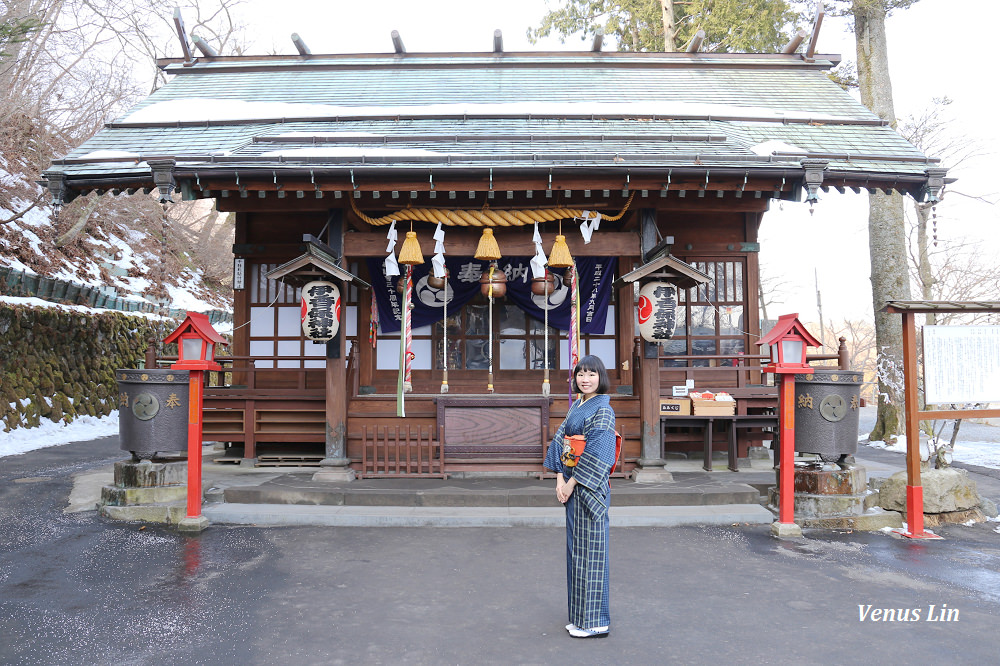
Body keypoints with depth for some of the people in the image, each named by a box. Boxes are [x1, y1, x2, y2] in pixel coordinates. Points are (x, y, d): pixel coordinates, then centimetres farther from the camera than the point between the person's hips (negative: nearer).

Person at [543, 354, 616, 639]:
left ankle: (596, 622, 10)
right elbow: (560, 441, 9)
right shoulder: (575, 407, 13)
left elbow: (596, 455, -18)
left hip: (590, 487, -8)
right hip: (571, 486, 8)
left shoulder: (603, 410, -12)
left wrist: (572, 483, -15)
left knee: (591, 549, -1)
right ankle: (580, 616, 25)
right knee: (576, 548, 13)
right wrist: (560, 479, -2)